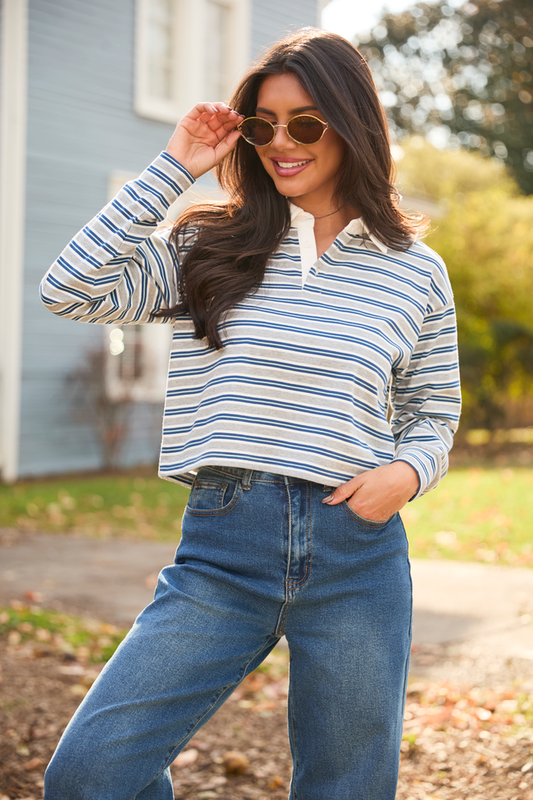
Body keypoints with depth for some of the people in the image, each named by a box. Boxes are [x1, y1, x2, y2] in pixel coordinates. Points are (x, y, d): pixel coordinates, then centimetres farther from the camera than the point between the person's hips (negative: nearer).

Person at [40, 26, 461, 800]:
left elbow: (434, 415, 14)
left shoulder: (415, 272, 6)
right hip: (223, 549, 0)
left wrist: (407, 472, -9)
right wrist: (171, 169, -5)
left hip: (359, 555, 1)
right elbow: (74, 289, -7)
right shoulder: (209, 247, 5)